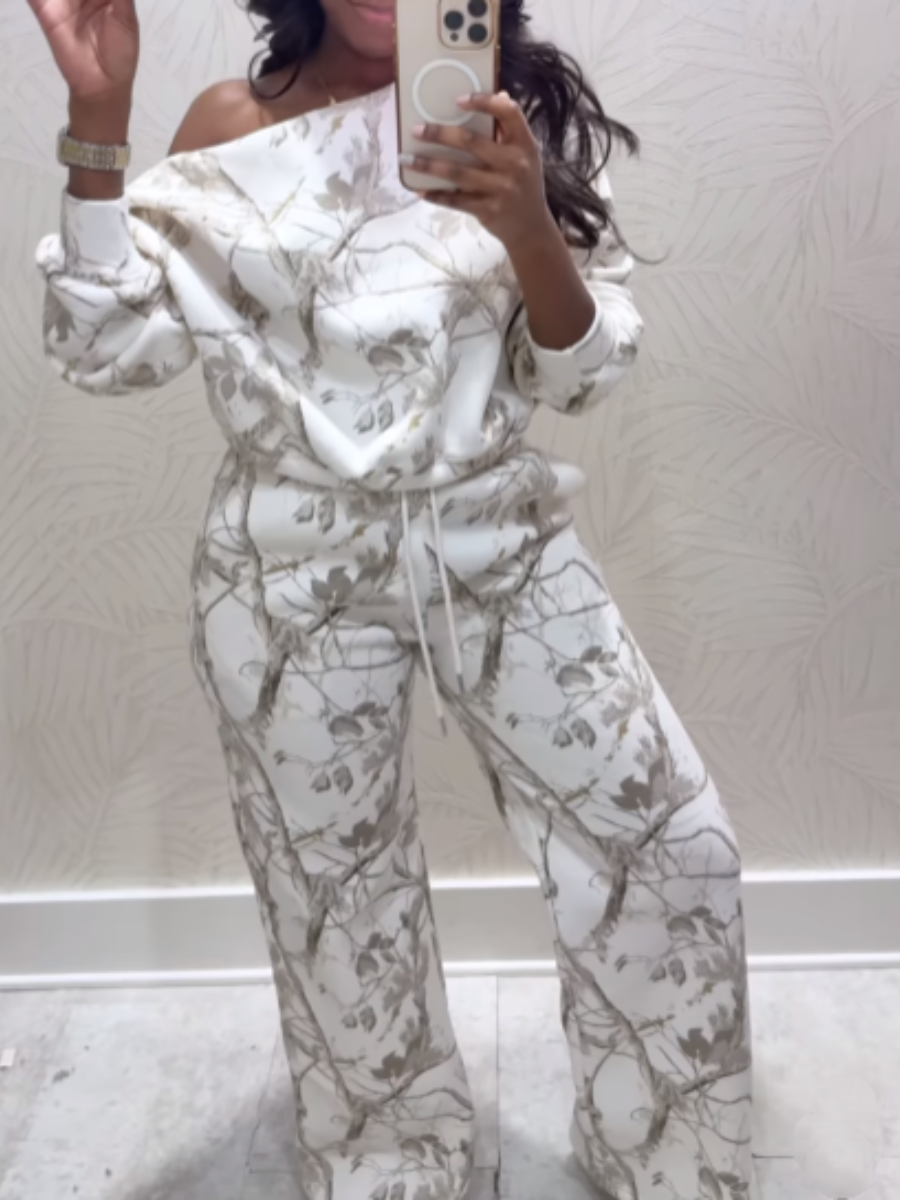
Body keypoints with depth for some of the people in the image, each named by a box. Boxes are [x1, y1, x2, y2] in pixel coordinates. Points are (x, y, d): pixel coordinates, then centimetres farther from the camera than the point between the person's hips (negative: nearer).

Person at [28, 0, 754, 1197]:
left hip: (499, 547, 2)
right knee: (335, 891, 12)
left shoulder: (515, 113, 2)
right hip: (298, 578, -1)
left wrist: (528, 226, -22)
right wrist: (97, 120, -15)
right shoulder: (233, 127, 0)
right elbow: (108, 347, -6)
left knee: (674, 842, 2)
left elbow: (584, 371, -3)